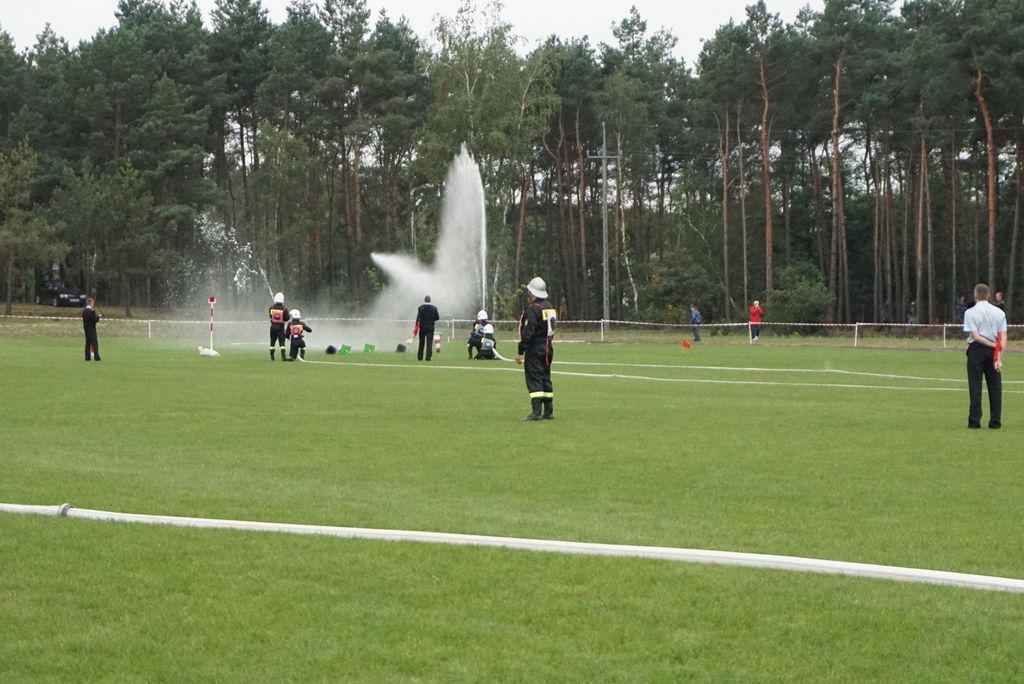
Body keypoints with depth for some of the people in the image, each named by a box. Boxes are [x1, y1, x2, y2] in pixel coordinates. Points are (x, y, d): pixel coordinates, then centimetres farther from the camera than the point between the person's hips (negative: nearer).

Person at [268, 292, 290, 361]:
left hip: (273, 326, 2)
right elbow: (286, 318, -10)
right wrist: (289, 315, 11)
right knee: (282, 343, -1)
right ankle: (283, 357, -10)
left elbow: (270, 316, 5)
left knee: (272, 342, 13)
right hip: (280, 327, -2)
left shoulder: (271, 307, -4)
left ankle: (272, 357, 15)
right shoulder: (284, 309, -12)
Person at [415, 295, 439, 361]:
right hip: (431, 327, 0)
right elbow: (437, 317, 3)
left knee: (421, 342, 9)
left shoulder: (421, 307, -3)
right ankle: (428, 357, -8)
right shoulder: (434, 308, 1)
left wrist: (416, 325, -12)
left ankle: (420, 357, 13)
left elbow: (418, 317, -11)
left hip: (422, 326, 0)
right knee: (429, 342, -1)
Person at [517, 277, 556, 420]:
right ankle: (548, 412, 14)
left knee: (534, 379, -9)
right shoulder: (550, 307, 13)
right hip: (548, 349, 9)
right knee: (545, 378, 13)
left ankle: (536, 412, -14)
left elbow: (527, 333, -19)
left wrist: (521, 352, -15)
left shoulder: (533, 309, -15)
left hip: (535, 350, -9)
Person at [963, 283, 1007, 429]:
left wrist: (994, 345, -10)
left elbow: (975, 336, -14)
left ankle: (975, 421, -2)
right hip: (993, 352, 3)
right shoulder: (999, 312, 4)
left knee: (975, 386, 0)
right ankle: (995, 421, 6)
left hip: (976, 350, -3)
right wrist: (999, 357, -10)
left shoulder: (970, 312, -7)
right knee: (995, 387, 7)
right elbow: (1003, 337, -5)